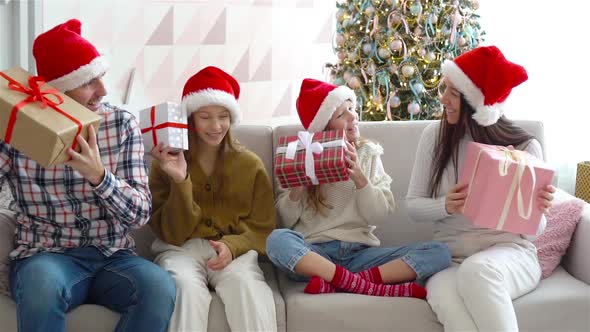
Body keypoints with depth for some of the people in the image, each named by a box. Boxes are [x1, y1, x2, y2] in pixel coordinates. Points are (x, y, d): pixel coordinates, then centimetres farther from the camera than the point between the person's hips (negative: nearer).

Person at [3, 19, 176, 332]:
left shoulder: (122, 124, 1)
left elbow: (140, 213, -5)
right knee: (43, 283, -38)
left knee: (159, 286, -30)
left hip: (113, 258, 2)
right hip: (45, 257, -2)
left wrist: (99, 176, -26)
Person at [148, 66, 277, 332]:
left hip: (235, 248, 1)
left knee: (246, 284, -32)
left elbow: (262, 228, 6)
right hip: (181, 249, 0)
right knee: (185, 287, -33)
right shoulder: (167, 163, 2)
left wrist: (233, 246, -16)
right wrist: (180, 182, -19)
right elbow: (172, 233, -4)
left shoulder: (250, 164, 5)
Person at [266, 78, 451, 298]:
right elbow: (286, 221, 6)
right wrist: (297, 187, -13)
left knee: (439, 253, -19)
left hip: (359, 252, 2)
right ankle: (371, 287, -31)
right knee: (278, 240, -35)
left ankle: (338, 283, -30)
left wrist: (358, 176, -13)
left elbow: (379, 214, 3)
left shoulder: (368, 154, 11)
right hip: (314, 253, -2)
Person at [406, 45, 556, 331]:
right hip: (450, 258, 1)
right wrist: (446, 206, -17)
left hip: (509, 252, -1)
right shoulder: (435, 135, 0)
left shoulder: (525, 147, -4)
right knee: (446, 299, -36)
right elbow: (413, 204, 5)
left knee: (476, 270, -38)